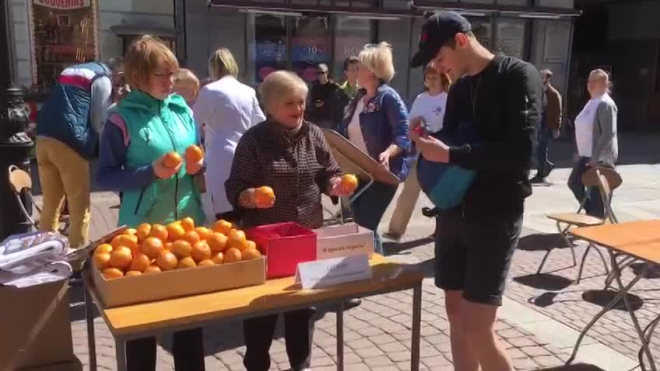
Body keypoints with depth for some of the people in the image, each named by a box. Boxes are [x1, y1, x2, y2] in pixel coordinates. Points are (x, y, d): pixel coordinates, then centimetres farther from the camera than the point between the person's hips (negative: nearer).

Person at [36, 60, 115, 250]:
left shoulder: (72, 71, 26)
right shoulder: (103, 80, 2)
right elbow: (100, 123, -1)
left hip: (44, 139, 8)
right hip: (69, 143, -8)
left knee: (50, 205, 17)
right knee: (80, 208, 4)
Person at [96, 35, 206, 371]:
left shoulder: (182, 110, 4)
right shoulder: (122, 119, -10)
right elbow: (105, 177, -9)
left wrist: (199, 165, -8)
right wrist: (150, 172, -21)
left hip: (188, 221, 5)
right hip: (144, 227, -5)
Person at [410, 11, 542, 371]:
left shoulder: (518, 76, -8)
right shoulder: (459, 88, 12)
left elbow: (519, 151, -20)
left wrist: (449, 154, -19)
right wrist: (429, 141, -3)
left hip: (496, 217, -6)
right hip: (454, 213, 7)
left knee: (477, 327, -8)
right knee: (456, 314, 11)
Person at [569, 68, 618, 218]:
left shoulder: (605, 104, -17)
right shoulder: (591, 102, 12)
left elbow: (608, 133, -23)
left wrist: (596, 157, -25)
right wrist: (580, 152, 17)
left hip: (601, 158, -9)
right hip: (586, 155, 10)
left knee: (597, 192, 1)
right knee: (574, 182, 16)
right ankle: (592, 211, 32)